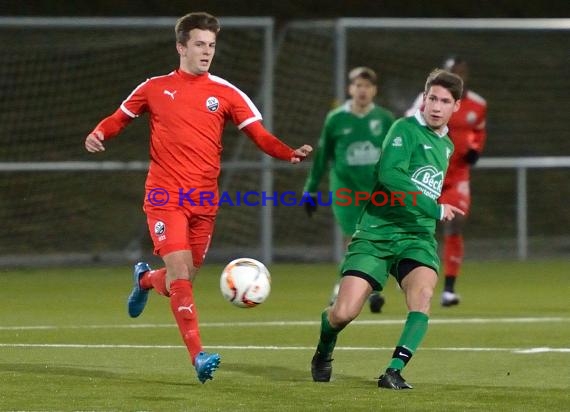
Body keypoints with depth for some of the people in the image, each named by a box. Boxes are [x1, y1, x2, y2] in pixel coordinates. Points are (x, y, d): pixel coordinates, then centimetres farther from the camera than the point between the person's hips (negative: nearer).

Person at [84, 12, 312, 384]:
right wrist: (98, 134, -7)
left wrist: (290, 154, -21)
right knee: (180, 271, -16)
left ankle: (145, 280, 48)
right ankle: (198, 355, -17)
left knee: (186, 277, 11)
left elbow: (260, 135, -3)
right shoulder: (155, 88, 4)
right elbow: (119, 118, 14)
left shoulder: (225, 94, 4)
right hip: (165, 196, -3)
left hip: (205, 200, 3)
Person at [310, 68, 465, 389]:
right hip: (377, 232, -5)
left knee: (423, 291, -28)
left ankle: (394, 371, -26)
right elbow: (390, 175, -21)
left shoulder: (447, 146, 18)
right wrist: (437, 210, -20)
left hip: (417, 235, 5)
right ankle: (324, 353, 22)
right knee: (344, 312, -11)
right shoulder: (406, 129, -5)